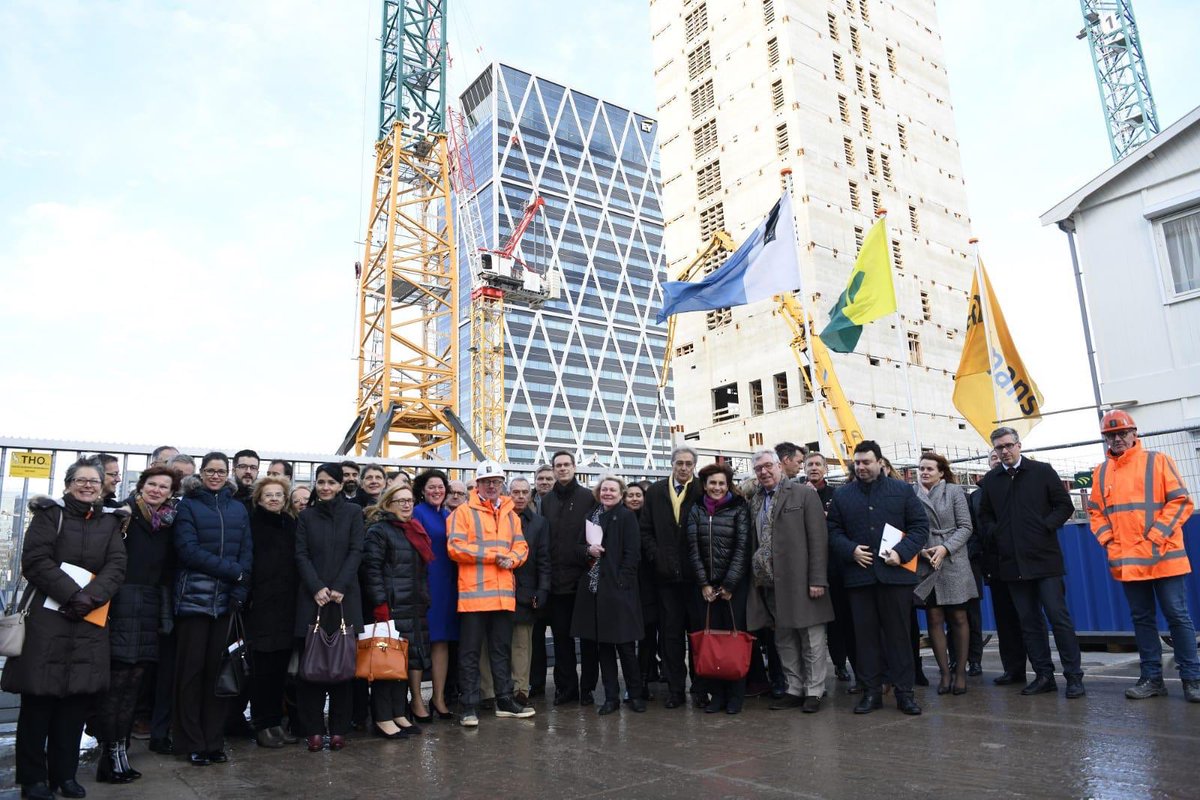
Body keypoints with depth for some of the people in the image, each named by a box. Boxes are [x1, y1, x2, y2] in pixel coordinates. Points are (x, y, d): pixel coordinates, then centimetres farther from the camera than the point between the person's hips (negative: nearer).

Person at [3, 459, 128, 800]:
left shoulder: (110, 521, 12)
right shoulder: (50, 513, 4)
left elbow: (116, 567, 2)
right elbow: (35, 560, -8)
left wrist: (90, 597, -14)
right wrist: (71, 594, -17)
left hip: (90, 619, 3)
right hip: (47, 614, -3)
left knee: (78, 696, 4)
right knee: (40, 695, -1)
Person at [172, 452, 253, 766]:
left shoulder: (238, 509, 13)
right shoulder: (188, 505, 3)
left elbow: (246, 552, 8)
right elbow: (188, 550, -9)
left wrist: (239, 590, -7)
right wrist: (234, 571, -14)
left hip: (227, 599, 3)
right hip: (194, 597, -3)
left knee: (219, 670, 6)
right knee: (192, 670, 2)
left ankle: (214, 741, 15)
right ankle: (193, 744, 11)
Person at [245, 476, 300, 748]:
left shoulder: (291, 524, 13)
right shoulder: (253, 523, 0)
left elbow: (298, 561, 13)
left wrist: (297, 596, 6)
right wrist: (246, 595, -12)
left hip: (287, 604, 4)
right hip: (260, 604, -4)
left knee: (281, 665, 7)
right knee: (262, 666, 0)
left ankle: (277, 721, 19)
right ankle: (262, 724, 11)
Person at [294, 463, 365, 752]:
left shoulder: (353, 512, 6)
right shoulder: (306, 516, 10)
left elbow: (356, 552, 0)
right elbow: (301, 555, 4)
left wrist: (339, 588, -10)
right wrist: (317, 588, -10)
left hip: (345, 597, -1)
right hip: (312, 597, 1)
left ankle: (339, 729, 10)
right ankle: (313, 729, 8)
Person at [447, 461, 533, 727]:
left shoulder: (510, 514, 15)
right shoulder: (464, 511, -2)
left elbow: (521, 546, 13)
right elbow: (455, 547, -11)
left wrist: (511, 559, -10)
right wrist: (492, 555, -13)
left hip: (503, 593, 5)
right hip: (473, 593, -5)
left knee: (502, 649, 14)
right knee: (470, 652, 2)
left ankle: (504, 701, 24)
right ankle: (469, 706, 10)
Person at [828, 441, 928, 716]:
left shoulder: (901, 490, 6)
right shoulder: (842, 495, 9)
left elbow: (920, 525, 2)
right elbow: (833, 531, 8)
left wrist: (902, 552, -10)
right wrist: (851, 550, -10)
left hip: (895, 573, -1)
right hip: (859, 576, 2)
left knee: (899, 634, 5)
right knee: (865, 635, 6)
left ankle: (904, 692, 14)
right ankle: (871, 691, 16)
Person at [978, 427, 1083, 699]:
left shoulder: (1042, 471, 2)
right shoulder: (991, 480, 9)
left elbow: (1065, 505, 2)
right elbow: (985, 514, 18)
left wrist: (1046, 527, -10)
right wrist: (995, 532, 1)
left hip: (1044, 557, -3)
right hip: (1012, 561, 3)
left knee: (1058, 616, -4)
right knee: (1029, 621, 8)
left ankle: (1074, 675, 5)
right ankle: (1044, 675, 16)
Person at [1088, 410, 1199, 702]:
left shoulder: (1158, 461, 0)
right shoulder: (1101, 472, 10)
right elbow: (1095, 512, 14)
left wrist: (1156, 537, -13)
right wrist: (1108, 541, -1)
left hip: (1164, 557, -4)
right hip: (1125, 561, 4)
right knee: (1142, 619, 10)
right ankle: (1152, 678, 18)